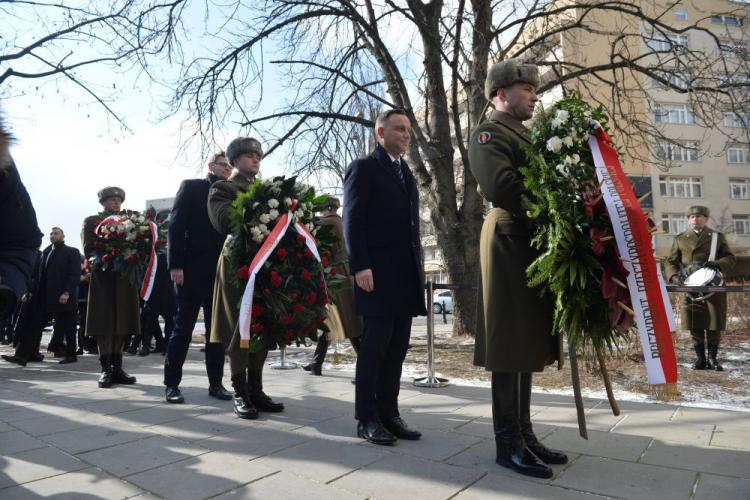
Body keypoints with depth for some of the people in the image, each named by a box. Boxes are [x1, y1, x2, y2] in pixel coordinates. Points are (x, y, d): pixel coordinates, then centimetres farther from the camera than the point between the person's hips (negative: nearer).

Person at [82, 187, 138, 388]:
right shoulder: (92, 221, 8)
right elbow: (88, 251, -3)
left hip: (125, 278, 3)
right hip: (103, 278, -3)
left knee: (122, 324, 3)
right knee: (104, 324, -3)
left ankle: (117, 368, 9)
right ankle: (106, 369, 2)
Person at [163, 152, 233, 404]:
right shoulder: (191, 187, 4)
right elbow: (176, 225, -4)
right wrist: (175, 265, -13)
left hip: (221, 271, 4)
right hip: (192, 269, -4)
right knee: (183, 328, 2)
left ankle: (216, 382, 15)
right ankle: (172, 383, 12)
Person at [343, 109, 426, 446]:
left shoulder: (407, 174, 23)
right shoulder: (363, 168, 0)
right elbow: (352, 221, -9)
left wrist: (418, 267, 13)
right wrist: (360, 266, -18)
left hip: (406, 275, 7)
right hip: (378, 274, -7)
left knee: (397, 347, 8)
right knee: (374, 346, -2)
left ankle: (389, 413, 17)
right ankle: (367, 418, 8)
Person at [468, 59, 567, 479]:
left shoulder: (526, 135, 26)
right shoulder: (489, 133, -3)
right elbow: (502, 188, -19)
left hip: (534, 242, 9)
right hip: (510, 241, -9)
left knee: (529, 340, 11)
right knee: (510, 343, -5)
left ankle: (525, 432, 21)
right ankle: (508, 443, 5)